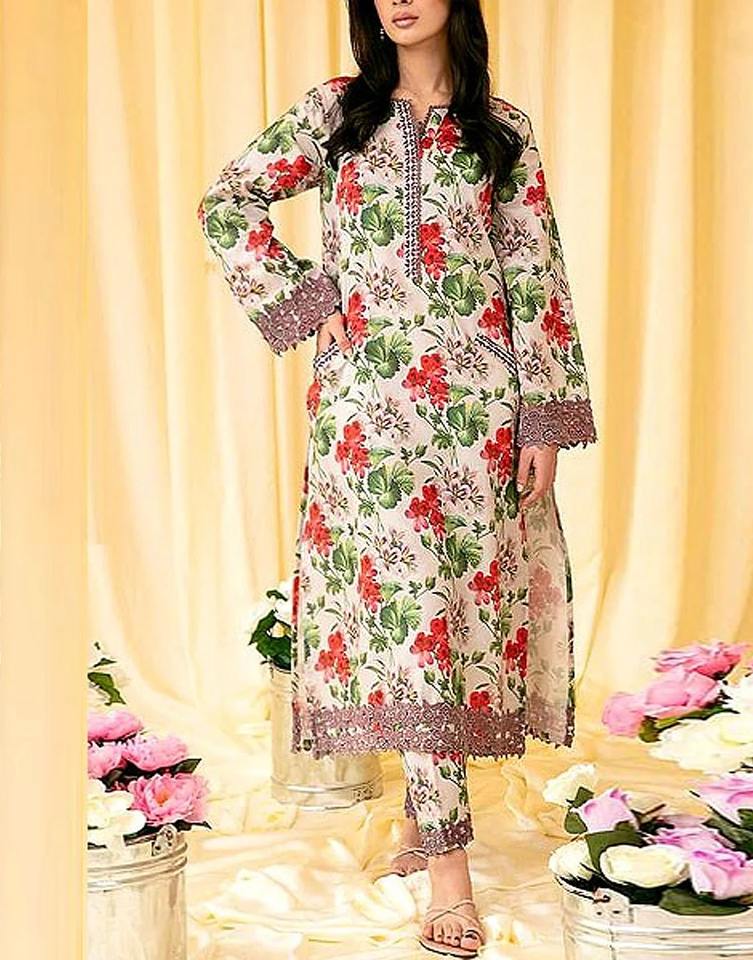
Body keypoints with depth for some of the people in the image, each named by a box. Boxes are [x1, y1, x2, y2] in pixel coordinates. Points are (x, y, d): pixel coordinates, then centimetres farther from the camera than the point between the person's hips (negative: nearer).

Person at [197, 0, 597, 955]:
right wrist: (304, 301, 0)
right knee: (405, 598, -5)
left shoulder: (502, 128, 10)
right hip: (371, 398, -1)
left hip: (478, 400, 1)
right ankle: (447, 859, 0)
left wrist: (547, 417, 0)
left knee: (463, 588, 0)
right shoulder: (334, 111, 9)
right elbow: (226, 204, 10)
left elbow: (536, 276, 6)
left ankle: (427, 801, 16)